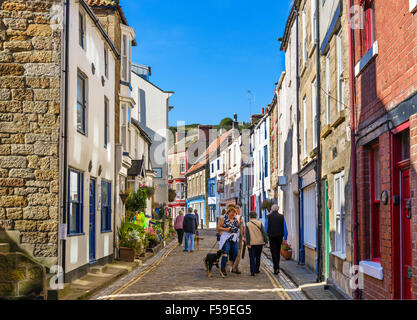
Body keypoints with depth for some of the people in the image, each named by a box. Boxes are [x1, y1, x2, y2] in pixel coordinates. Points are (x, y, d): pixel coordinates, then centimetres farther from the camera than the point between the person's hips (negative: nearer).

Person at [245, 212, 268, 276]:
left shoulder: (248, 224, -3)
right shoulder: (259, 223, -1)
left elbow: (247, 235, -7)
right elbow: (263, 233, -4)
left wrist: (248, 243, -7)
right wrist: (265, 241, -1)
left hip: (251, 243, -2)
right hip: (259, 242, 2)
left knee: (252, 258, 1)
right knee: (258, 257, 17)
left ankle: (252, 271, -8)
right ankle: (256, 269, 26)